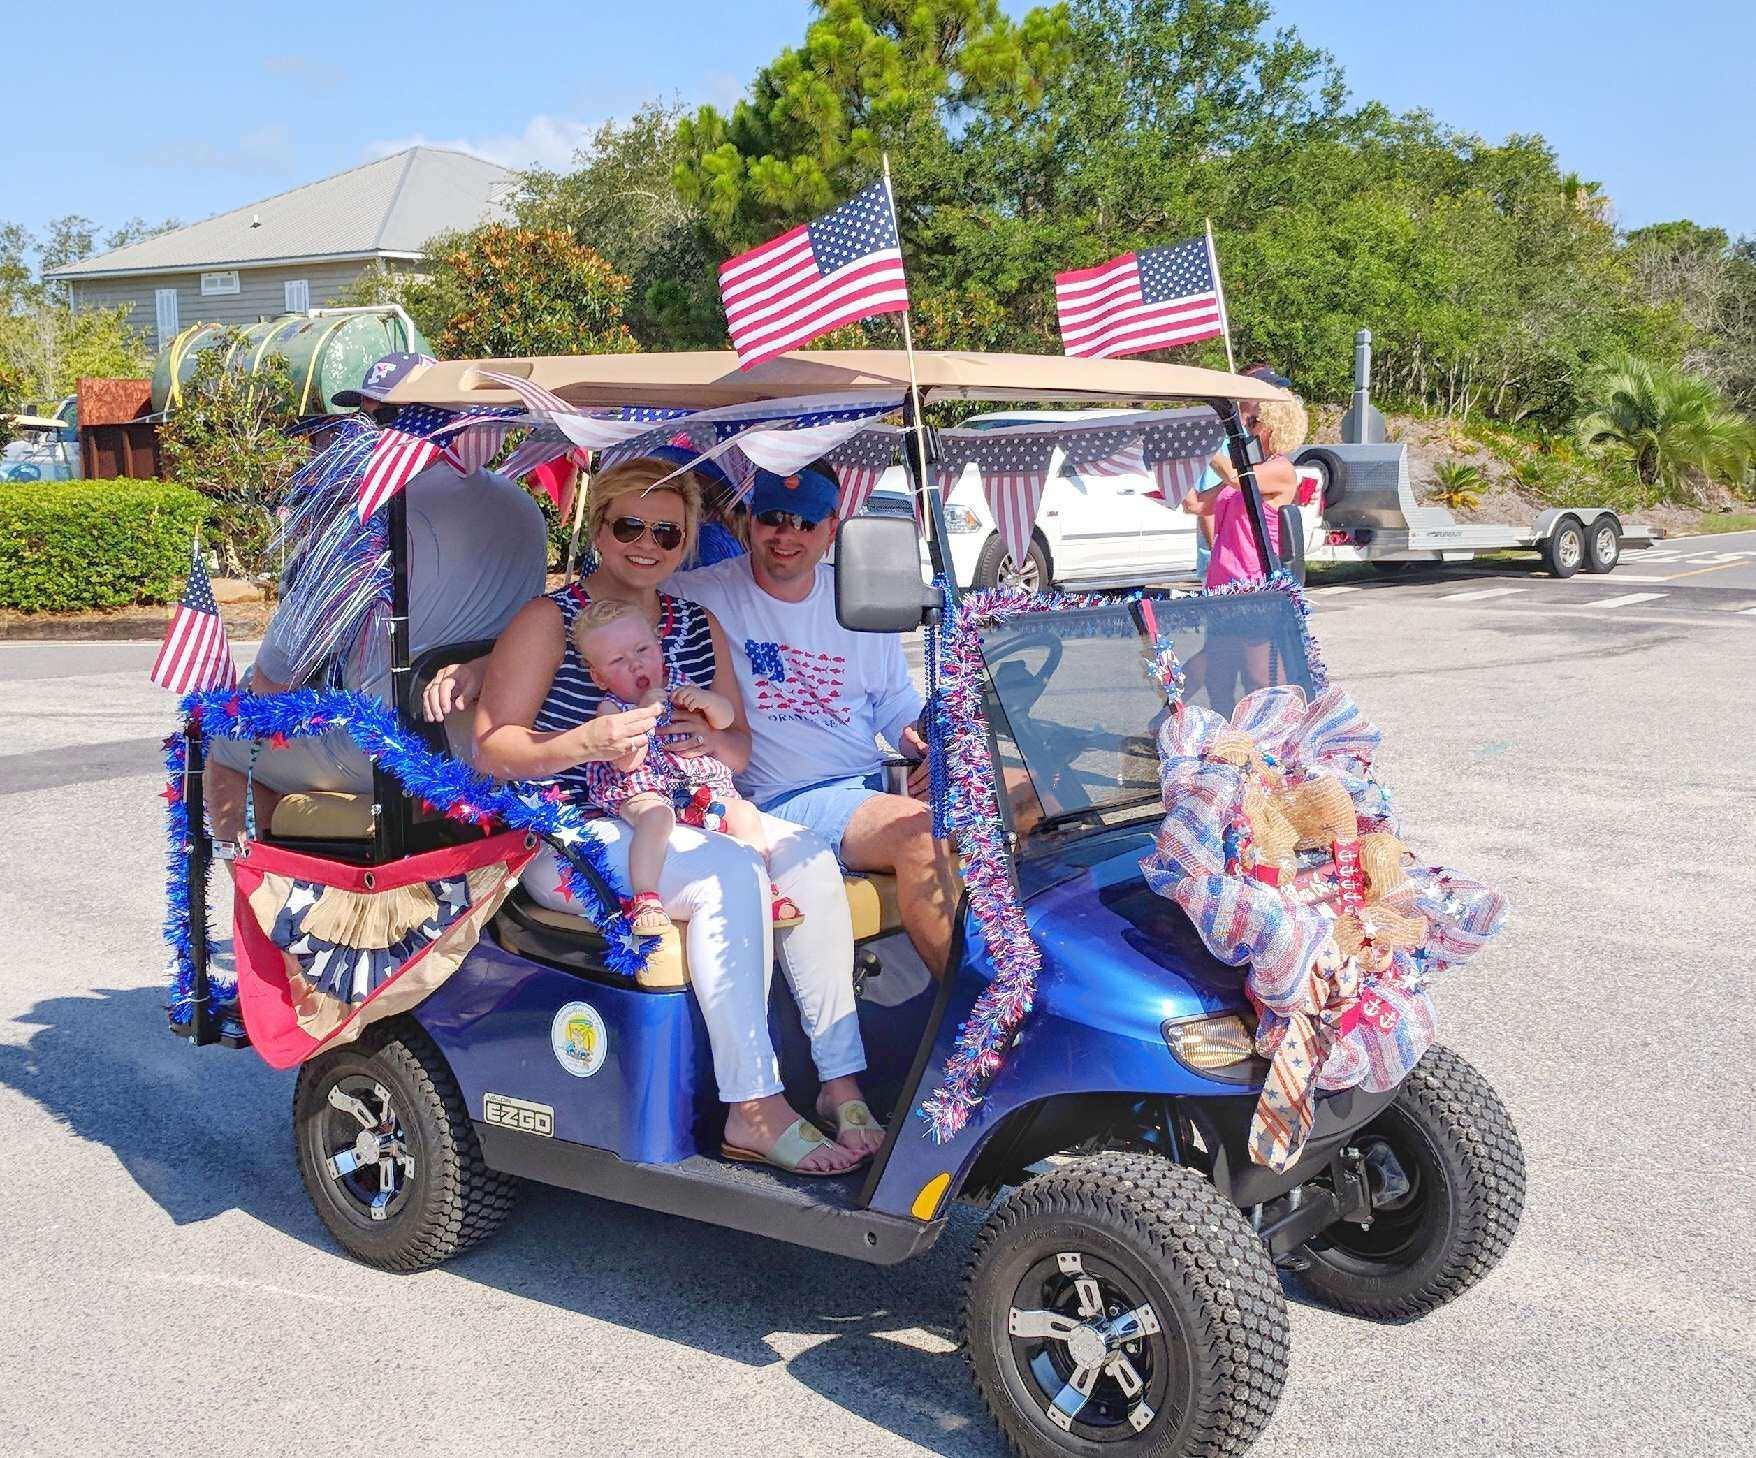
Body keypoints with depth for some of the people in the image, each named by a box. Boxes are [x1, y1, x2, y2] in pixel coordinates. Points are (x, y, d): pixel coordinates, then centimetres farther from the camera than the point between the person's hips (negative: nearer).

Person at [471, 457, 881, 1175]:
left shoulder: (699, 625, 15)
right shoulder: (549, 621, -3)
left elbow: (740, 747, 15)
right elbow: (491, 750, -11)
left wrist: (713, 741, -10)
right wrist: (587, 742, -28)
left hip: (680, 817, 6)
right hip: (573, 835, -6)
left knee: (806, 858, -21)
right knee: (729, 874, -31)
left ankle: (842, 1083, -18)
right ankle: (753, 1112, -28)